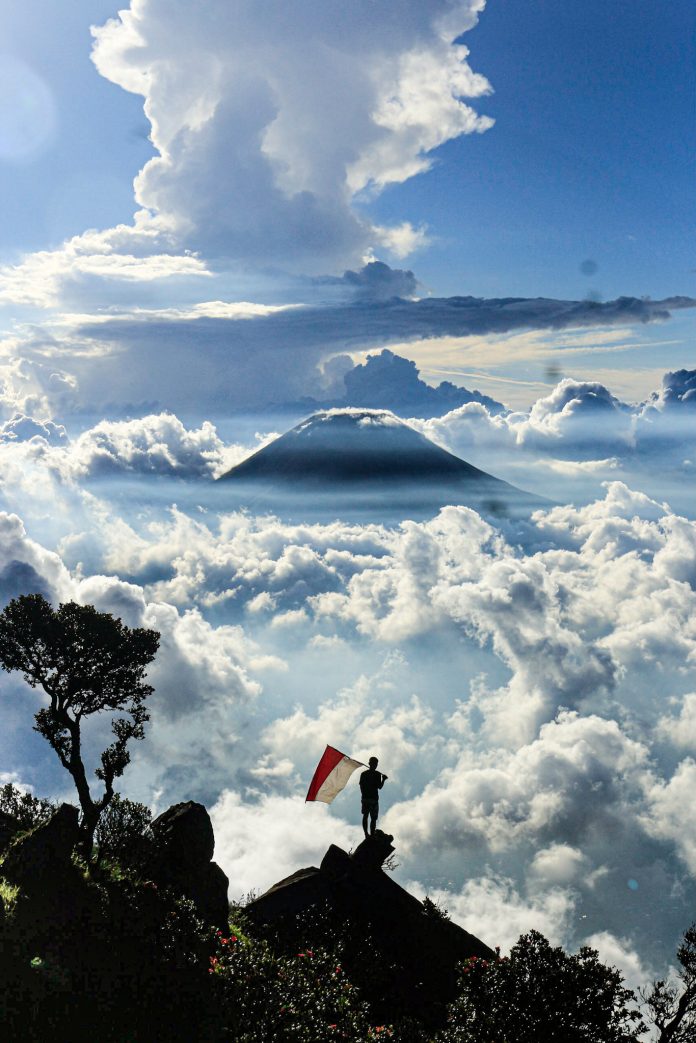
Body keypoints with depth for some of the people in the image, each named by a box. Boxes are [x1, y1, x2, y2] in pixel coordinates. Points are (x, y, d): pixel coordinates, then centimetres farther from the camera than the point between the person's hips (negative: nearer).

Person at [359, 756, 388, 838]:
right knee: (373, 818, 0)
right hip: (374, 798, -4)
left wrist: (363, 795, 14)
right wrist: (383, 779, 6)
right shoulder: (377, 774, -7)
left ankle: (366, 834, 8)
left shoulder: (363, 773, 5)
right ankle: (372, 835, -6)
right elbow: (379, 787, -9)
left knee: (365, 816, 13)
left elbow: (361, 786, 4)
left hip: (365, 798, 4)